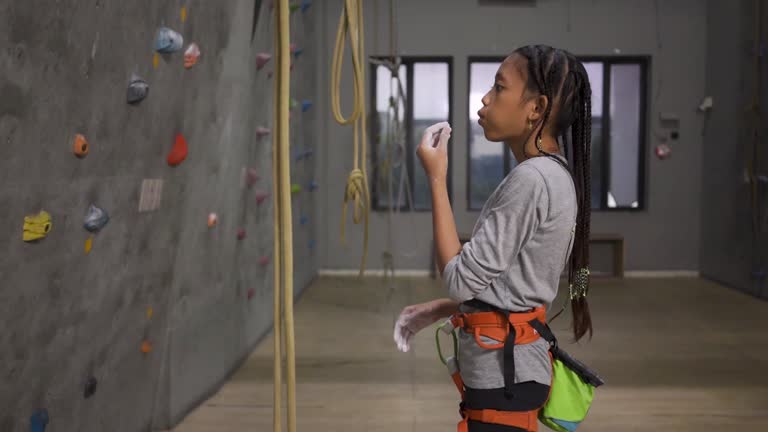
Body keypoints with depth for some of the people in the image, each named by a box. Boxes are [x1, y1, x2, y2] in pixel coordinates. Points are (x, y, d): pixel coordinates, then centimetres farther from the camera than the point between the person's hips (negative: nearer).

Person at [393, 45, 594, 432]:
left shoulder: (531, 179, -22)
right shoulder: (553, 175, 9)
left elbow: (462, 280, -21)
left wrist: (436, 179, -17)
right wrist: (437, 310, 8)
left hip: (503, 373, -9)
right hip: (510, 367, 9)